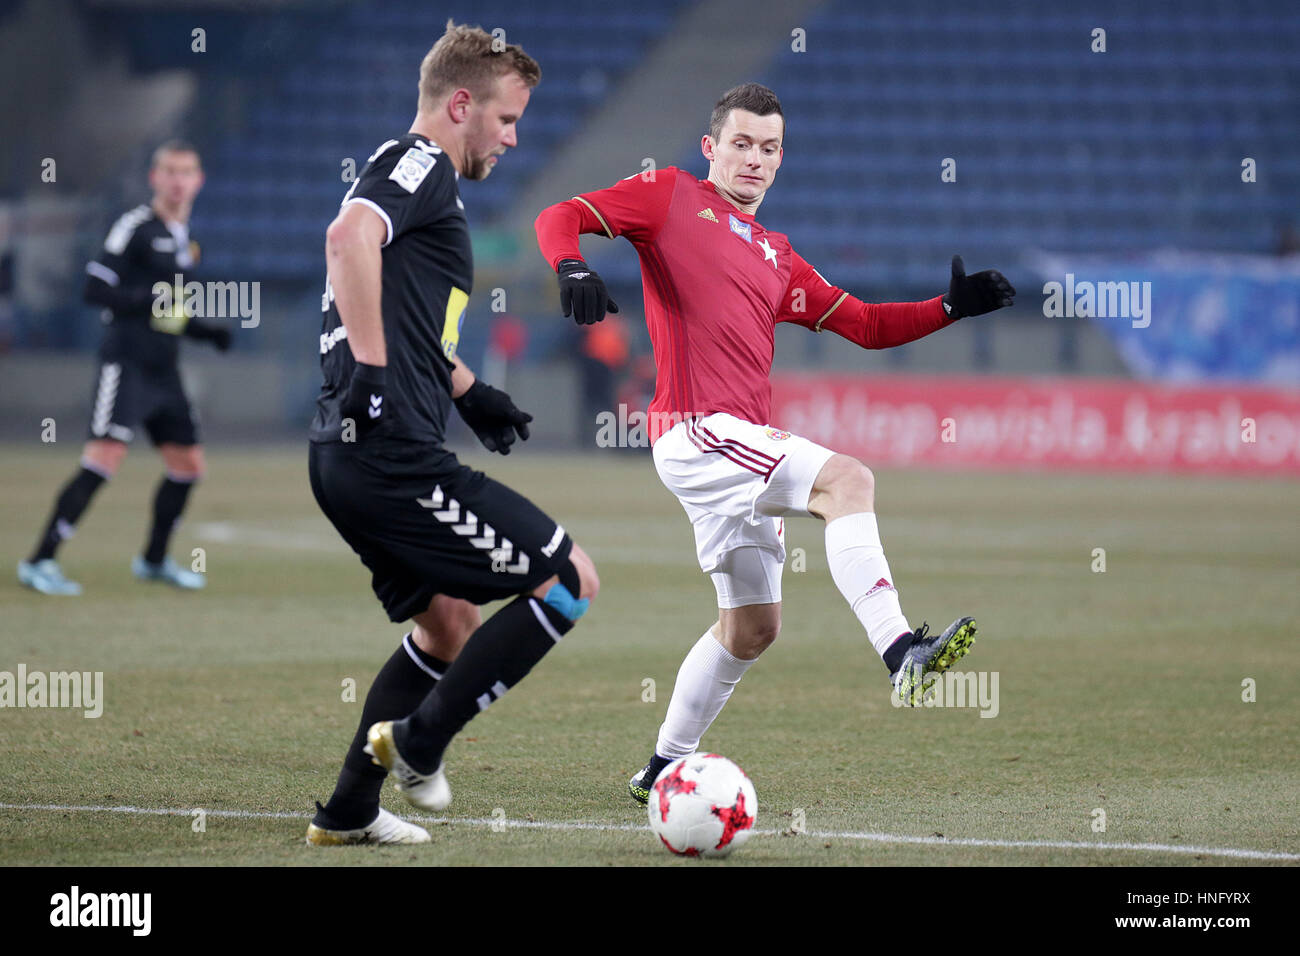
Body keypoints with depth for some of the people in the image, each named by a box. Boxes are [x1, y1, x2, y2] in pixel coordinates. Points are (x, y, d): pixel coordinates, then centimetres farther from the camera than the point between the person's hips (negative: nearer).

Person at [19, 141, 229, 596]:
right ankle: (40, 561, -17)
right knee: (104, 460, -18)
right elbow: (94, 288, -15)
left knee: (189, 464, 11)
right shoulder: (135, 226, -9)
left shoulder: (182, 236, 17)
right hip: (126, 365, -8)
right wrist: (149, 298, -27)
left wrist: (206, 332, 12)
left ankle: (154, 560, 29)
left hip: (164, 371, 8)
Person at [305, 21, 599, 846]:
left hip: (349, 459, 11)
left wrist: (469, 392, 34)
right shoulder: (420, 166, -7)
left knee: (450, 624, 25)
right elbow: (349, 237, -29)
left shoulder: (418, 176, 25)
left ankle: (349, 811, 25)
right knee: (571, 580, -6)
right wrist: (370, 369, -28)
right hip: (394, 458, -11)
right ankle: (419, 740, -3)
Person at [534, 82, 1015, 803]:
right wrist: (572, 268, -24)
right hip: (694, 430, -9)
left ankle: (665, 768, 27)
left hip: (743, 441, 9)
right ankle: (900, 653, -38)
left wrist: (952, 307, 8)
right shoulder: (671, 196, 5)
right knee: (846, 479, -26)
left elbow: (866, 325, 22)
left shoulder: (776, 256, 23)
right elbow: (560, 218, -1)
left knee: (752, 623, 14)